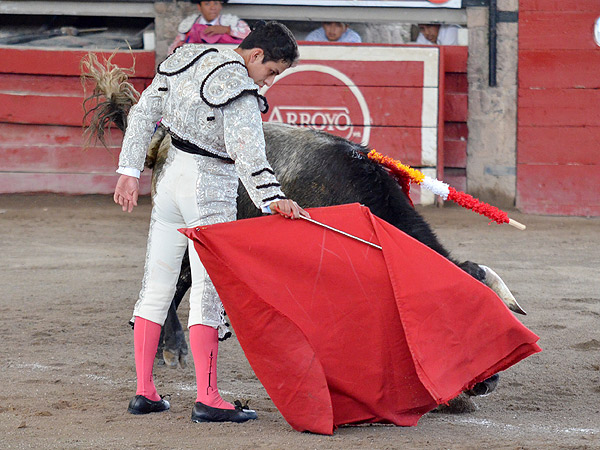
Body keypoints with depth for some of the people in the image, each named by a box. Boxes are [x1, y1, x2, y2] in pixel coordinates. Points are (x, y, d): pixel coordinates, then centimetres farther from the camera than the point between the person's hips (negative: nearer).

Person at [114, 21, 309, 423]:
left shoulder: (187, 59, 7)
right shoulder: (240, 92, -18)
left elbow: (143, 114, 12)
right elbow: (247, 155, -32)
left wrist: (130, 170, 15)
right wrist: (272, 198, -42)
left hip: (172, 178, 8)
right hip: (211, 192, -8)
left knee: (157, 287, 11)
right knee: (209, 290, -7)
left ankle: (144, 392, 15)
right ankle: (207, 399, -11)